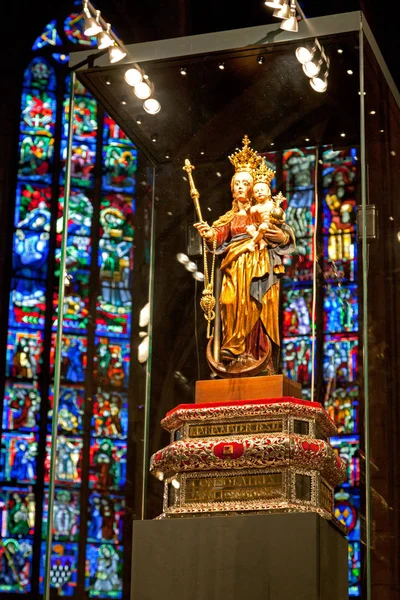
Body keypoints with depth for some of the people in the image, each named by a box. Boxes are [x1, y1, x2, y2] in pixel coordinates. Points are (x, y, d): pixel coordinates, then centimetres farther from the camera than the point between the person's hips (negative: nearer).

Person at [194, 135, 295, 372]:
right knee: (234, 306, -14)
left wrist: (280, 236, -18)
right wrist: (209, 234, -18)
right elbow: (218, 238, 3)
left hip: (259, 267, -3)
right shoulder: (230, 217, 20)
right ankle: (236, 355, -19)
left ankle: (259, 358, -16)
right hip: (235, 268, 3)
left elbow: (285, 235, 4)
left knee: (257, 307, -12)